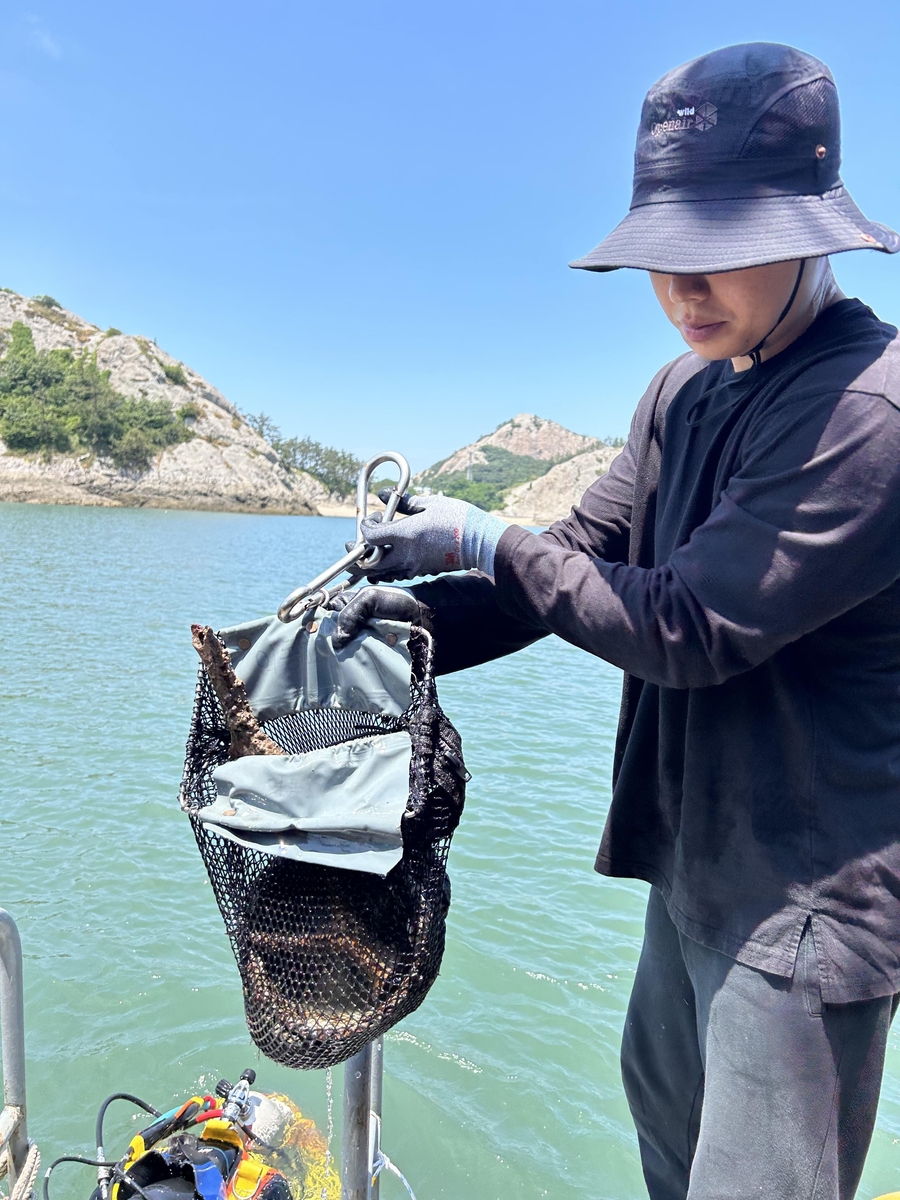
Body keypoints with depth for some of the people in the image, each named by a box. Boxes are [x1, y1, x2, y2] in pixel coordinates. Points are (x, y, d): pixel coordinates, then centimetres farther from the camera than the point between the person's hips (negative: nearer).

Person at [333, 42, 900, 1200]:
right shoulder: (687, 389, 4)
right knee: (664, 1104, 28)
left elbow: (685, 626, -26)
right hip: (695, 851, 8)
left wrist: (483, 542, -17)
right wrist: (423, 613, -12)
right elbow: (587, 552, 2)